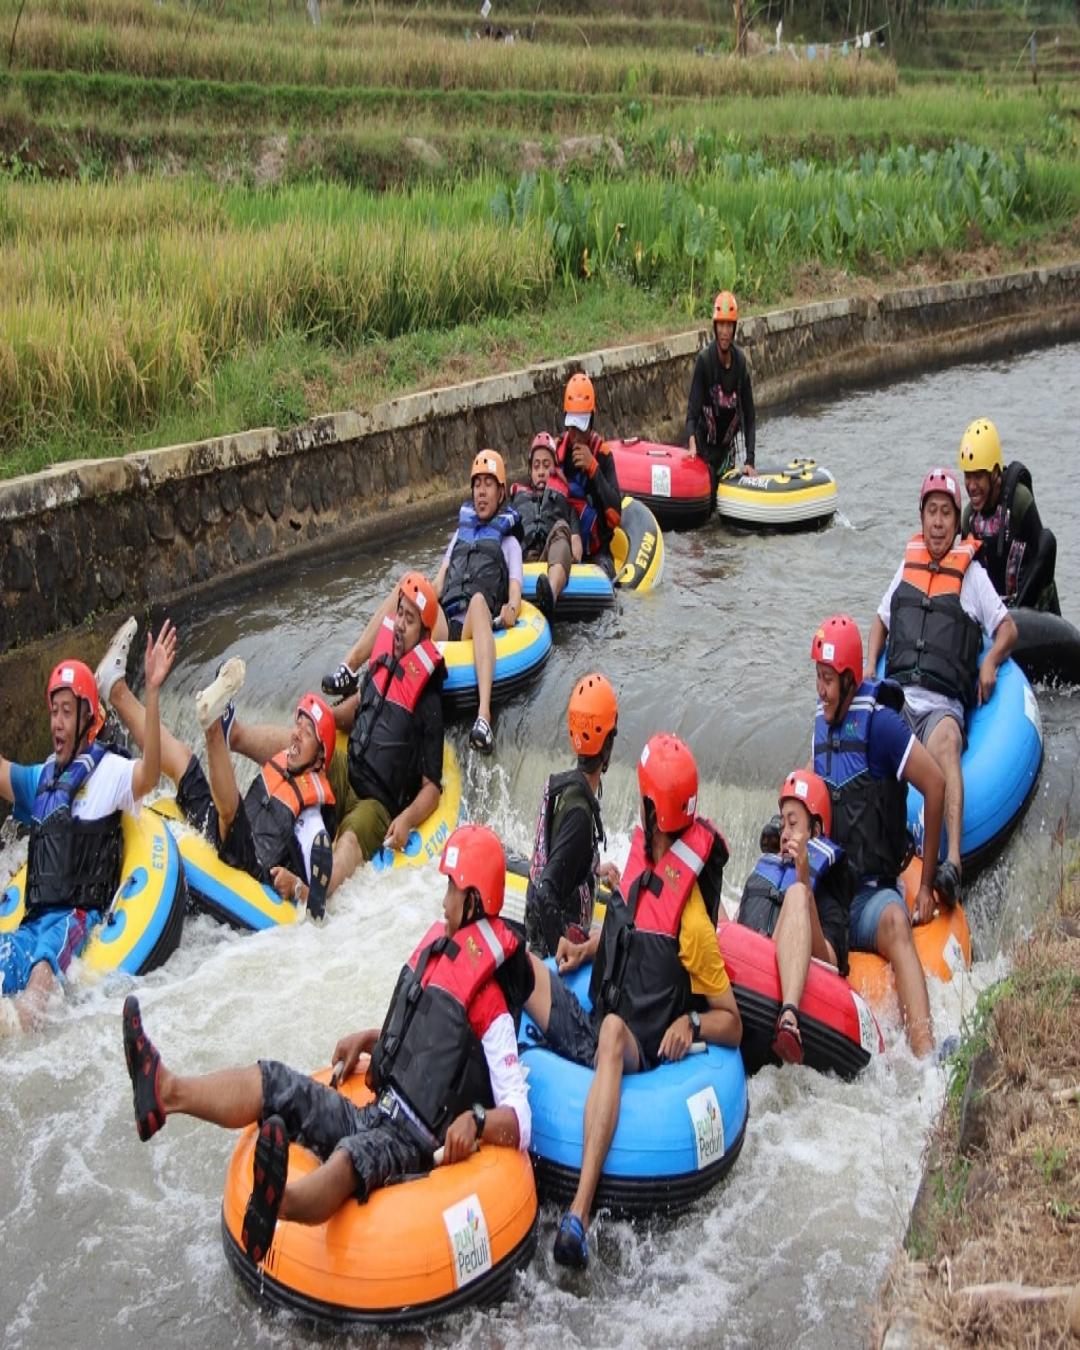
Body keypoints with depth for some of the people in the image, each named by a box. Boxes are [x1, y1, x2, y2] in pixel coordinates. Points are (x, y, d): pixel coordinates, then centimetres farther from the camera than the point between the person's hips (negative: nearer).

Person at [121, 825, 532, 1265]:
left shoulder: (490, 1009, -12)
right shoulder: (434, 949, 12)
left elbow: (522, 1123, -16)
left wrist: (475, 1121, -34)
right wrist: (368, 1040, 16)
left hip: (410, 1149, -9)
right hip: (371, 1121, 9)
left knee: (353, 1156, -39)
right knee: (273, 1082, 1)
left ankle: (277, 1203, -71)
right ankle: (166, 1091, -15)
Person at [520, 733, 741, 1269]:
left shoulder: (692, 921, -16)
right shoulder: (639, 858, 4)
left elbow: (733, 1024, -10)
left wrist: (692, 1024, -28)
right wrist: (589, 945, 9)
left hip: (637, 1053, -8)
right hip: (586, 1031, 8)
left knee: (612, 1029, -42)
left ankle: (579, 1214, -54)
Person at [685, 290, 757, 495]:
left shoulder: (740, 360, -6)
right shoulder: (704, 359, -18)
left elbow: (749, 413, -2)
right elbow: (692, 409, -19)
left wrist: (749, 460, -10)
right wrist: (692, 441, -39)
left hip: (728, 446, 4)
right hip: (706, 446, -4)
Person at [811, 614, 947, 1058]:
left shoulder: (879, 722, -9)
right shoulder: (820, 724, 12)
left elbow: (935, 786, -12)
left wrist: (926, 884, -8)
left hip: (872, 891, -6)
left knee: (894, 923, -36)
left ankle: (924, 1055, -55)